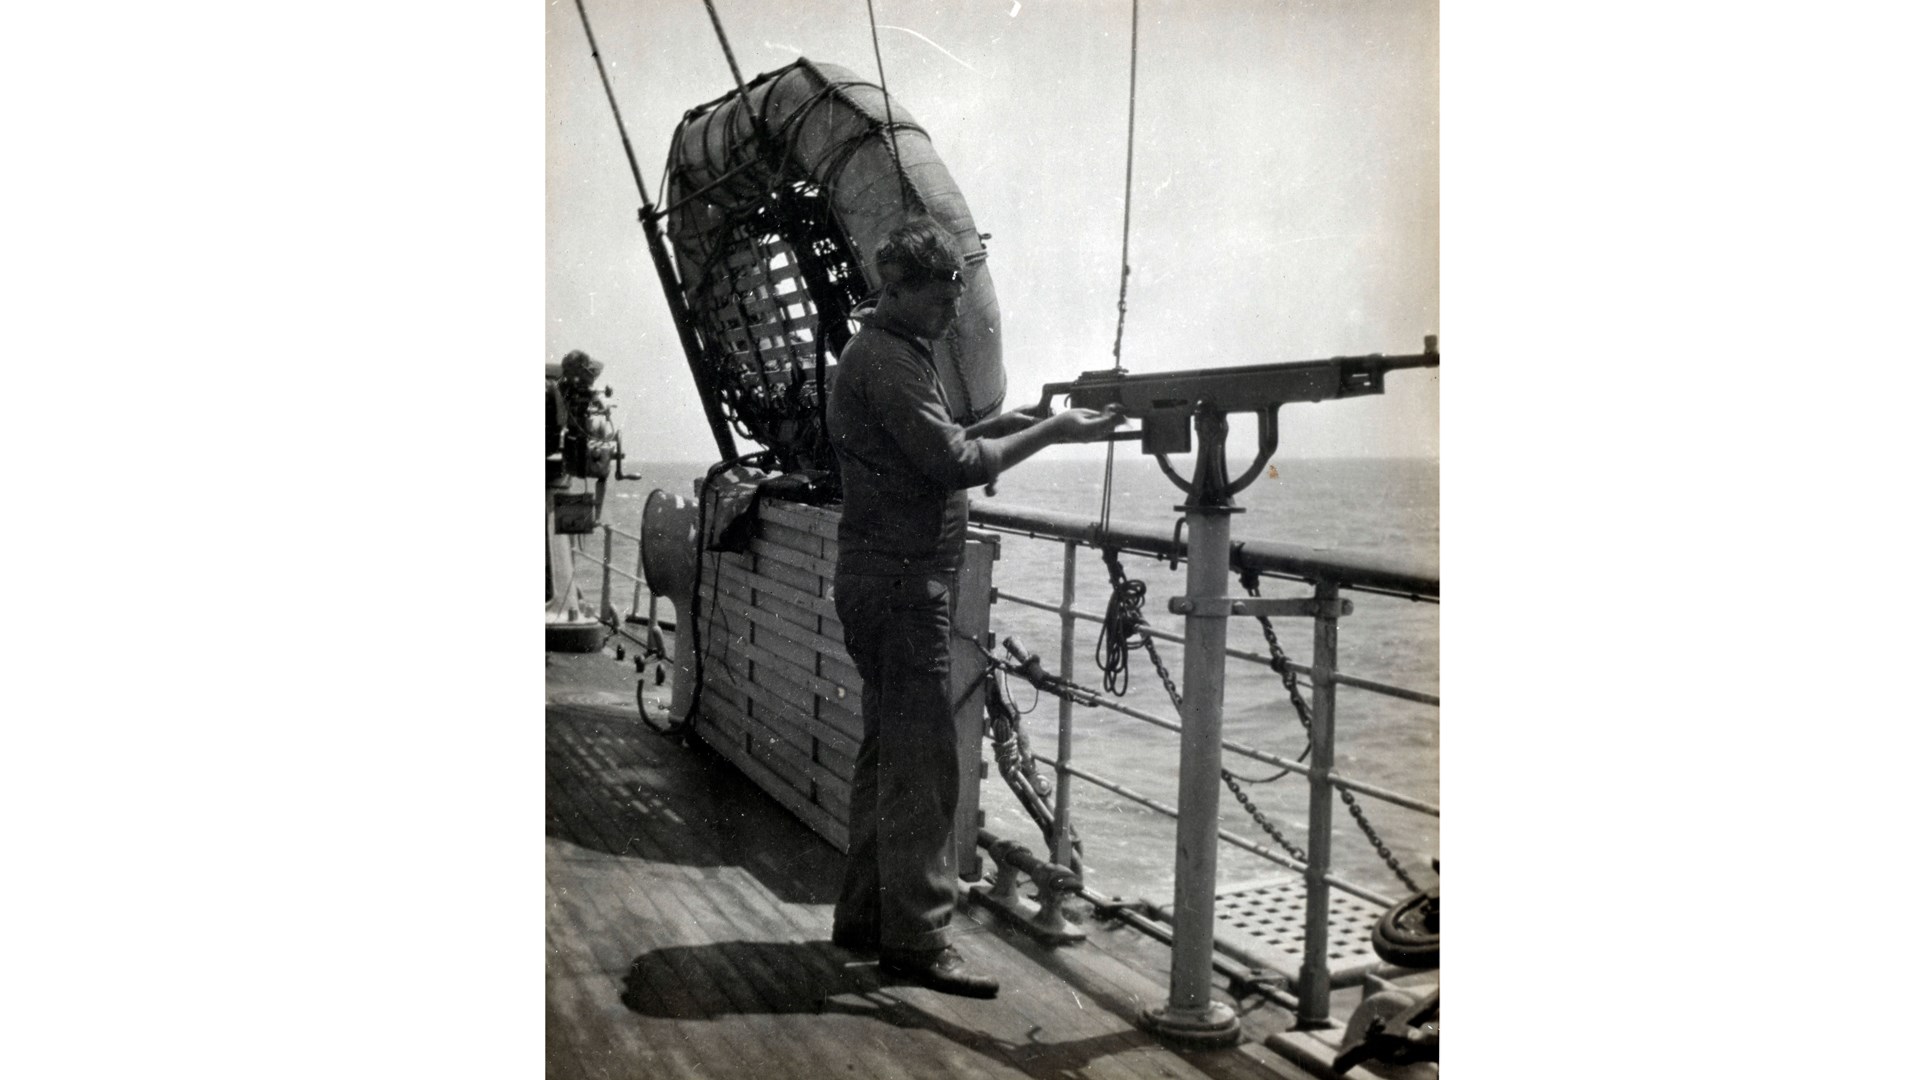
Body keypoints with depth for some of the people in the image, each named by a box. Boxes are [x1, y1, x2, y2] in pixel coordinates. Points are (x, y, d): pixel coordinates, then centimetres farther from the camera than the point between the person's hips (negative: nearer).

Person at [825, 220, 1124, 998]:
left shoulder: (887, 353, 18)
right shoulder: (885, 361, -14)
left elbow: (927, 450, 20)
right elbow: (954, 463, -21)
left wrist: (997, 426, 7)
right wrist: (1053, 432, -14)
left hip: (885, 580, 11)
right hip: (898, 583, -11)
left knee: (887, 755, 15)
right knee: (922, 763, -7)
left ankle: (863, 918, 24)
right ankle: (917, 938, -1)